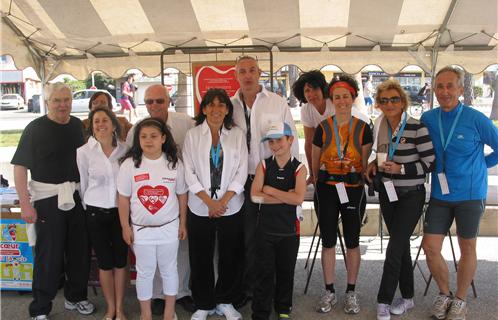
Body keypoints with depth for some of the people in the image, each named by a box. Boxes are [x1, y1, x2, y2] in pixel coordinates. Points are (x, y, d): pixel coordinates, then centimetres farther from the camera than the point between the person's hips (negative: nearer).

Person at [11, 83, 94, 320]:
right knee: (49, 255, 0)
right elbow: (19, 166, -11)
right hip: (48, 198, -5)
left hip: (76, 195, 5)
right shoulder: (35, 129, -8)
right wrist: (25, 204, -17)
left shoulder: (77, 125, 7)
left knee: (80, 250, 13)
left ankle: (75, 296, 32)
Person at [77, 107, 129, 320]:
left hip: (120, 211, 1)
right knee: (105, 263, 8)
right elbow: (82, 184, 2)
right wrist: (87, 209, 8)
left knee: (120, 261, 9)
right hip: (96, 214, -1)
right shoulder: (84, 152, -7)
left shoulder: (124, 149, -4)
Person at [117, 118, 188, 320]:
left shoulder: (174, 163, -5)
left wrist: (182, 224, 5)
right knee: (145, 272, 12)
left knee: (169, 269, 15)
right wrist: (125, 227, -2)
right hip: (141, 229, -1)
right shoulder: (129, 164, -8)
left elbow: (182, 195, 3)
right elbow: (123, 198, -3)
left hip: (169, 228, 1)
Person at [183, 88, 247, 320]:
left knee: (231, 257, 8)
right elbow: (189, 172, -3)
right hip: (200, 208, 0)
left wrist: (223, 201, -11)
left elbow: (241, 172, -2)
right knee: (201, 258, 7)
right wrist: (209, 202, -11)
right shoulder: (192, 135, 1)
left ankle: (225, 301, 27)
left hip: (231, 207, 0)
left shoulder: (237, 135, 2)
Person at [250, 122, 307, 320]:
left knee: (286, 271, 15)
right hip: (265, 228, 0)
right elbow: (255, 196, -14)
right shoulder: (263, 165, -2)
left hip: (289, 229, 0)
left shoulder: (299, 168, -6)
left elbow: (298, 198, -20)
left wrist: (270, 190, -15)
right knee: (264, 272, 5)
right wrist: (285, 196, -19)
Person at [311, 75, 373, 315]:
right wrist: (321, 181, 11)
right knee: (328, 242, 7)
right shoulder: (323, 128, 1)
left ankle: (351, 292, 21)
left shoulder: (362, 128, -1)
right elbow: (315, 162, 9)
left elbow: (365, 163, 4)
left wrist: (355, 176, -6)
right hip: (326, 189, 1)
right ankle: (329, 292, 19)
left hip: (354, 190, 0)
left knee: (352, 242, 8)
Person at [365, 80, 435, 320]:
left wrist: (401, 168, -23)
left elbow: (430, 163, -13)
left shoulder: (417, 128, -14)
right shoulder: (379, 127, 5)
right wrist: (375, 164, 0)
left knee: (394, 248, -8)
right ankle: (407, 297, 27)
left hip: (411, 195, -6)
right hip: (387, 193, 6)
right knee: (401, 246, 14)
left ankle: (384, 301, 4)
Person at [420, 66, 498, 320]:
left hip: (470, 194, -3)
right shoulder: (427, 119, -2)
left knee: (467, 248, 11)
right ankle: (444, 293, 28)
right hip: (440, 194, 3)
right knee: (430, 246, 3)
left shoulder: (476, 119, -13)